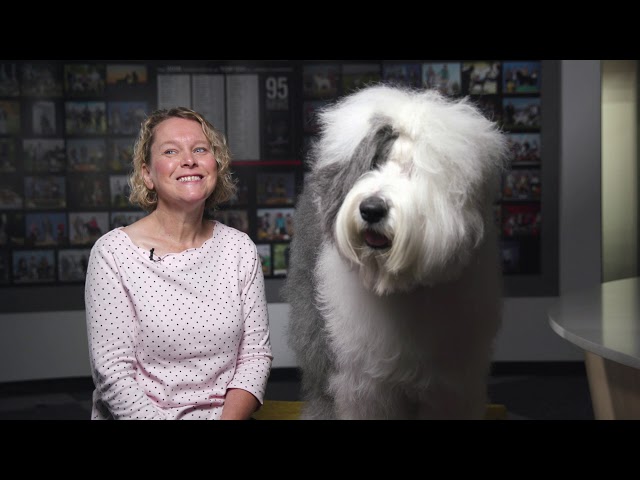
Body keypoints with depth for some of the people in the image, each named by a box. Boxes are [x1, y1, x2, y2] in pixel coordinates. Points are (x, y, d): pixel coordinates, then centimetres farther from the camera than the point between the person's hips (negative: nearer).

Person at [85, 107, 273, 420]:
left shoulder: (239, 248, 6)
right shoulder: (112, 251, -5)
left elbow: (256, 353, 4)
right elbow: (112, 372, -8)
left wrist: (230, 416, -11)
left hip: (226, 414, 3)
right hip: (141, 413, -2)